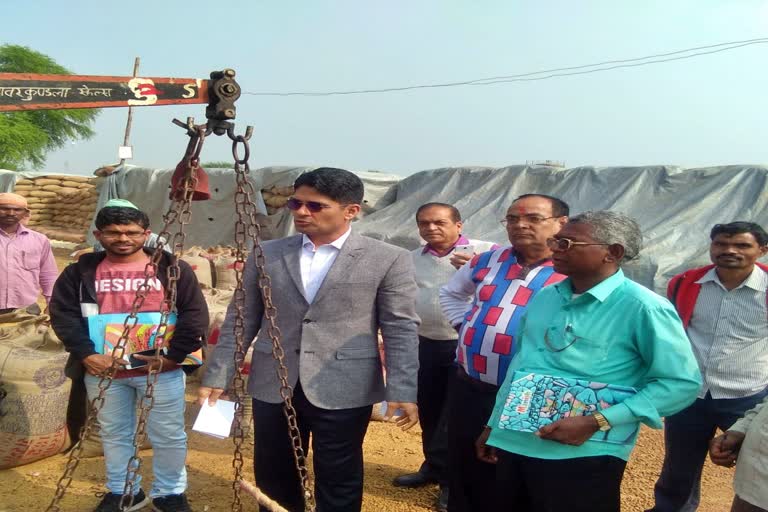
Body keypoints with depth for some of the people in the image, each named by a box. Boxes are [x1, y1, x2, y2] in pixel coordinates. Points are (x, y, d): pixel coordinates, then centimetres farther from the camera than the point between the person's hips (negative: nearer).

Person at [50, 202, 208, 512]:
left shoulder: (172, 268, 0)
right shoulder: (81, 271, 5)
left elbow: (195, 315, -3)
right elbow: (63, 314, 0)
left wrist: (174, 356, -12)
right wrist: (86, 354, -13)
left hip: (161, 369, -2)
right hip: (102, 369, 2)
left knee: (168, 436, 6)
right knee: (114, 434, 16)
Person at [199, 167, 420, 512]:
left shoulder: (388, 260, -4)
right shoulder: (265, 255, 5)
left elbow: (401, 329, -5)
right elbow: (240, 321, 8)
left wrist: (402, 391, -11)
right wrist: (218, 376, 5)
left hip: (344, 390, -3)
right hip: (272, 386, 3)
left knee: (338, 484, 11)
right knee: (272, 479, 16)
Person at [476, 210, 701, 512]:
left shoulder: (642, 307, -12)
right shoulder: (543, 298, 9)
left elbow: (681, 383, -15)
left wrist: (596, 422, -19)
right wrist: (495, 424, 17)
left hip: (584, 455, -6)